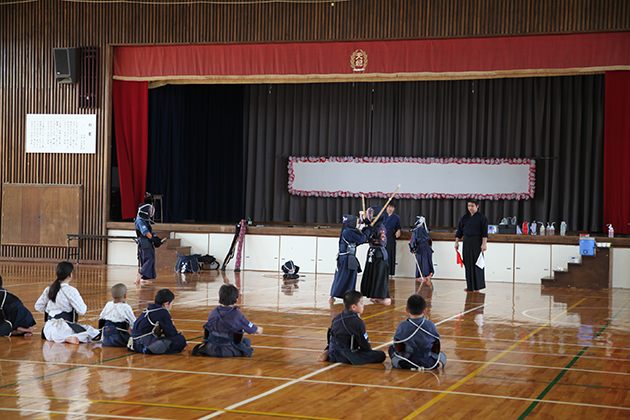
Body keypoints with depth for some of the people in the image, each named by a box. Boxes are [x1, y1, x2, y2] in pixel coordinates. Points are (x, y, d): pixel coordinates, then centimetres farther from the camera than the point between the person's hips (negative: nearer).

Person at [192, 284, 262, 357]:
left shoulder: (212, 313, -1)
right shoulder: (237, 315, -14)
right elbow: (250, 328, 2)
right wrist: (258, 329, 28)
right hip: (229, 351, -4)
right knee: (247, 340, 22)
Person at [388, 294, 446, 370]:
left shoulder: (402, 326, -11)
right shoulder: (430, 325, -6)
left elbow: (397, 347, -1)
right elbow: (436, 348, 4)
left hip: (406, 364, -2)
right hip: (429, 364, 2)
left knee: (391, 348, 21)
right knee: (442, 355, 32)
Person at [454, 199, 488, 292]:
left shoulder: (481, 218, -3)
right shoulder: (465, 217, 12)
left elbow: (484, 233, -8)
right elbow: (459, 230, 16)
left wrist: (484, 244, -16)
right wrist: (456, 242, 11)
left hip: (476, 243, -5)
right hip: (466, 242, 5)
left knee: (476, 263, -4)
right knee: (468, 264, 5)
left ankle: (477, 286, 3)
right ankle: (470, 286, 11)